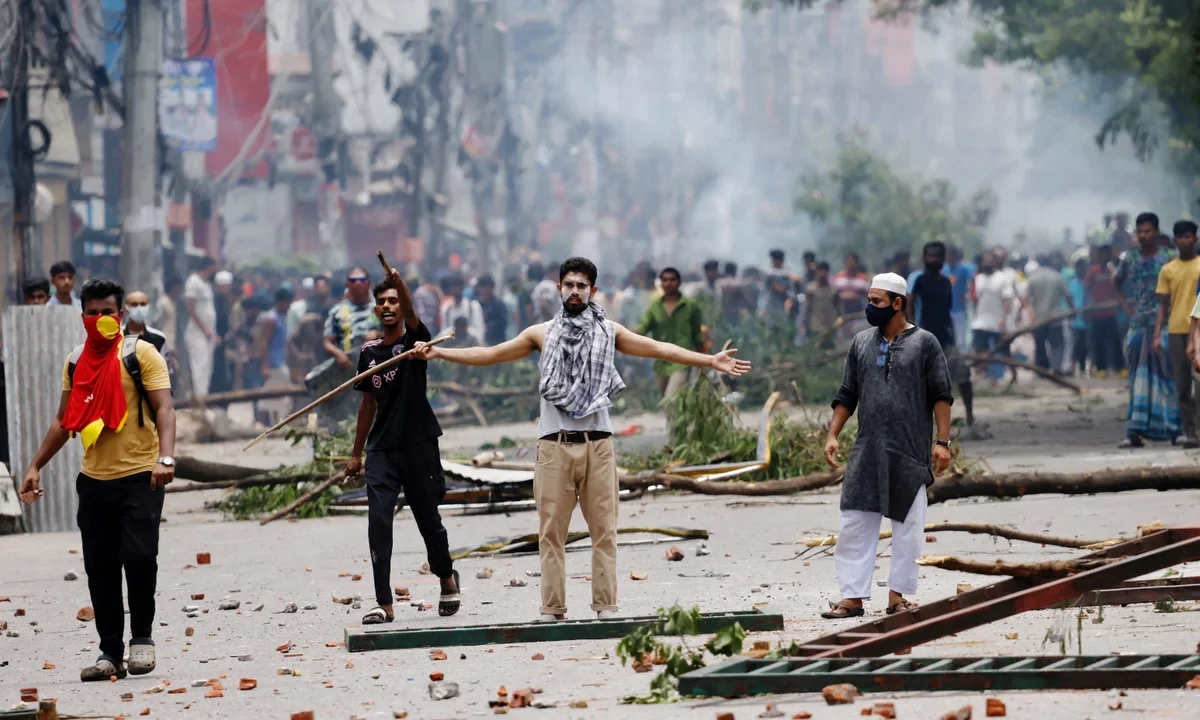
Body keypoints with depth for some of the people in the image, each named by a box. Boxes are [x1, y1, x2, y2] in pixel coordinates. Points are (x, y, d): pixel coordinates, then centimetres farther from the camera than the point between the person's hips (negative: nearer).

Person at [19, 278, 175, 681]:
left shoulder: (141, 354, -3)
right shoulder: (75, 362, 12)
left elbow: (163, 408, -11)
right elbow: (65, 420, 19)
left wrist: (165, 457, -26)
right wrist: (36, 466, 14)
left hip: (140, 478, -5)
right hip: (94, 481, 5)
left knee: (138, 556, -15)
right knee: (99, 568, 4)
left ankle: (142, 638, 3)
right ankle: (110, 654, 11)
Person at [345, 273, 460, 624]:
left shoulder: (413, 339, -2)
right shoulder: (370, 351, 10)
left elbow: (411, 314, -26)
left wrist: (399, 282, -47)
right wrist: (356, 453, 17)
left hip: (419, 444, -3)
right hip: (382, 449, 3)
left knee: (428, 520, 8)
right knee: (378, 522, -10)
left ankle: (447, 576, 36)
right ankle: (384, 603, -10)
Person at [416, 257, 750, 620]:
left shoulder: (609, 332, 10)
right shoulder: (542, 334, 10)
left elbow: (659, 349, 7)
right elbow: (492, 354, 12)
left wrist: (709, 361, 0)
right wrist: (439, 353, 6)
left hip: (597, 444, 0)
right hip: (555, 444, 0)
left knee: (604, 528, 0)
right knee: (552, 530, -1)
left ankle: (605, 605, 2)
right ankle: (553, 609, 0)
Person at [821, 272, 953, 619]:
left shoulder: (924, 343, 0)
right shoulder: (861, 343, 11)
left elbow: (941, 395, -1)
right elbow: (846, 395, 15)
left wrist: (943, 441, -9)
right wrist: (832, 435, 5)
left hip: (909, 454, -3)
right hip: (866, 453, 3)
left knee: (908, 526, 2)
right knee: (855, 523, -1)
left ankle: (898, 594, 10)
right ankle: (853, 597, 2)